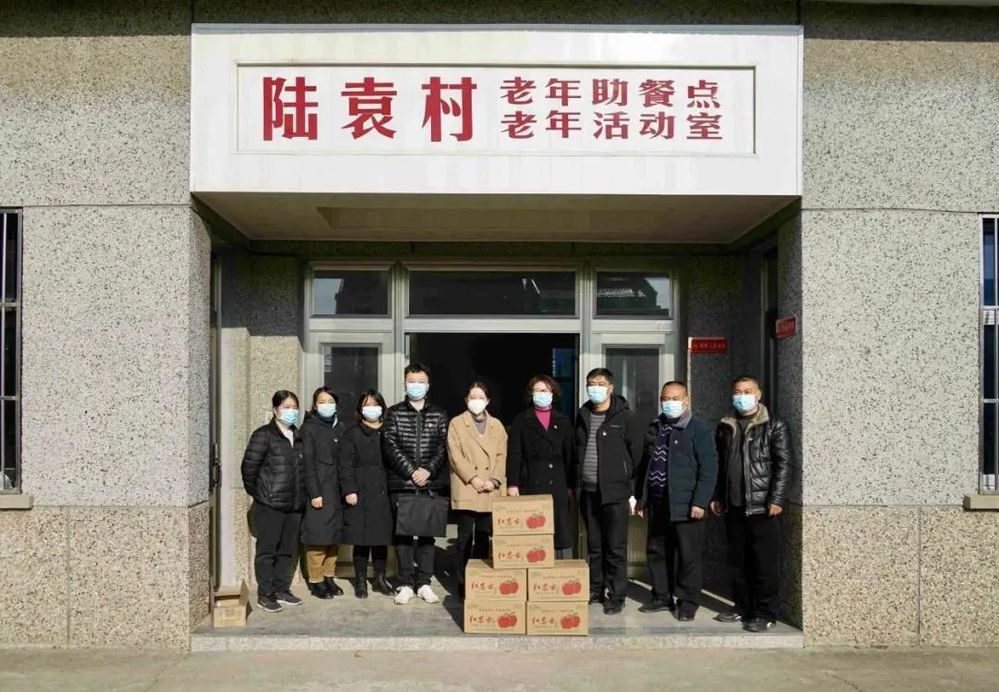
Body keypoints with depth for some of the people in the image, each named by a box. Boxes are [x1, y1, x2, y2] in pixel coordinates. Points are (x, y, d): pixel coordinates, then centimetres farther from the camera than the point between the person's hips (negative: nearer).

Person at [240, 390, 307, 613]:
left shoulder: (299, 437, 12)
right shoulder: (264, 435, -7)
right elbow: (248, 467, -9)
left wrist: (302, 495, 11)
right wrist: (256, 492, -1)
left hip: (295, 503, 6)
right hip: (270, 504, -6)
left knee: (288, 549, 12)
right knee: (267, 550, 1)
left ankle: (282, 589, 24)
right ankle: (265, 594, 10)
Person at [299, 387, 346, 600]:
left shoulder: (339, 427, 14)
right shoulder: (309, 428, -1)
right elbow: (308, 462, -7)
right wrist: (314, 493, -13)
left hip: (337, 488, 5)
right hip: (320, 488, -5)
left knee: (334, 534, 7)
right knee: (318, 535, -4)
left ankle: (329, 577, 17)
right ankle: (316, 581, 4)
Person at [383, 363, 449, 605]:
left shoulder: (439, 414, 10)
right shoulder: (393, 413, 6)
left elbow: (443, 446, 2)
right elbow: (390, 445, -4)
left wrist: (428, 470, -12)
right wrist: (411, 471, -12)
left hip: (431, 484, 1)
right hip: (401, 484, -1)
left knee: (427, 534, 6)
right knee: (403, 535, 2)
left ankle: (424, 583, 13)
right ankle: (406, 584, 9)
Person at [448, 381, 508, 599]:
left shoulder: (497, 425, 15)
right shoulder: (456, 423, 6)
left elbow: (502, 456, 8)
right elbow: (455, 455, -3)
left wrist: (494, 480, -7)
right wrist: (473, 478, -12)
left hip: (490, 491, 3)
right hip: (466, 490, -3)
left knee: (483, 538, 7)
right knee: (465, 538, -1)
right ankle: (463, 583, 5)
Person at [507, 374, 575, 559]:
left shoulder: (563, 421, 13)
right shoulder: (521, 420, 7)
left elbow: (569, 455, 12)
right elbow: (514, 454, 1)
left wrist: (570, 484, 6)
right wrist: (512, 483, -7)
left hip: (557, 483, 2)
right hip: (530, 484, -2)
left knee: (561, 531, 1)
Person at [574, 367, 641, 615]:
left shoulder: (623, 415, -4)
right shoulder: (583, 415, 10)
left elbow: (636, 452, -1)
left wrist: (633, 489, -2)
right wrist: (576, 483, 9)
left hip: (615, 492, -5)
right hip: (589, 492, 5)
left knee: (616, 547, 0)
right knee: (594, 545, 13)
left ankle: (616, 596, 9)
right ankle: (596, 590, 24)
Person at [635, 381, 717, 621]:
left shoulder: (699, 430, -5)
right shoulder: (654, 429, 14)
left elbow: (708, 469, -9)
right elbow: (644, 463, 20)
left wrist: (700, 502, -14)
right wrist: (640, 496, 15)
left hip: (685, 505, -6)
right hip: (656, 504, 6)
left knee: (688, 555, 1)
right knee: (656, 552, 12)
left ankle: (687, 602, 13)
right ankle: (662, 597, 25)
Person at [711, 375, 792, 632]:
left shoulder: (774, 426, -2)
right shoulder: (725, 427, 13)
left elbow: (783, 465, -7)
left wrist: (776, 500, -14)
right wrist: (716, 496, 12)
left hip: (762, 506, -5)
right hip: (733, 506, 5)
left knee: (765, 562, -2)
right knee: (738, 560, 11)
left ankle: (766, 613, 7)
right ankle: (743, 607, 22)